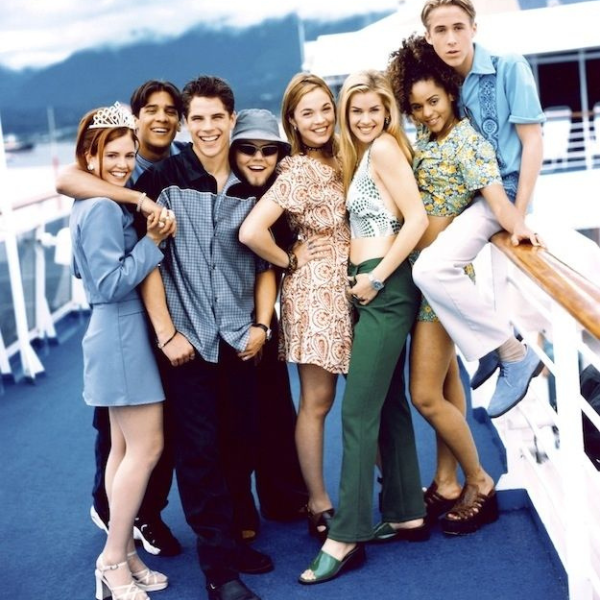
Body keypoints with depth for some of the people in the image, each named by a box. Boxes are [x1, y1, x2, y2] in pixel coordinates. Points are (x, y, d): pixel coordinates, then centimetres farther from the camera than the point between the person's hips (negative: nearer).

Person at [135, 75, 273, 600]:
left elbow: (264, 261, 13)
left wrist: (261, 324, 2)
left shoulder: (250, 186, 8)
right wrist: (166, 333, -11)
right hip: (188, 340, -4)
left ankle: (230, 537, 28)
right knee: (200, 450, -1)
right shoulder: (163, 180, -3)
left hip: (240, 340, 4)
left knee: (243, 442, 9)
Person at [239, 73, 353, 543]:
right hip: (315, 292, -8)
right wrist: (291, 261, -12)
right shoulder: (300, 171, -16)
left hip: (342, 289, 8)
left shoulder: (334, 162, 8)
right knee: (316, 402, 2)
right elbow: (251, 232, -27)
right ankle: (319, 506, 13)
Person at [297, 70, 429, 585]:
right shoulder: (363, 154, 18)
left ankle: (346, 536, -3)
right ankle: (407, 514, 22)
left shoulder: (385, 147, -9)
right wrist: (367, 279, 4)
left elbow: (417, 219, -18)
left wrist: (377, 278, -16)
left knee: (358, 412, -8)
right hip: (372, 286, 10)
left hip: (386, 287, -10)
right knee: (388, 403, 13)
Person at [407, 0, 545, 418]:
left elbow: (532, 140, -12)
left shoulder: (509, 69, -10)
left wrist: (519, 217, -18)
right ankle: (489, 346, 13)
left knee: (430, 270, -25)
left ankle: (515, 355, -12)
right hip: (461, 195, 8)